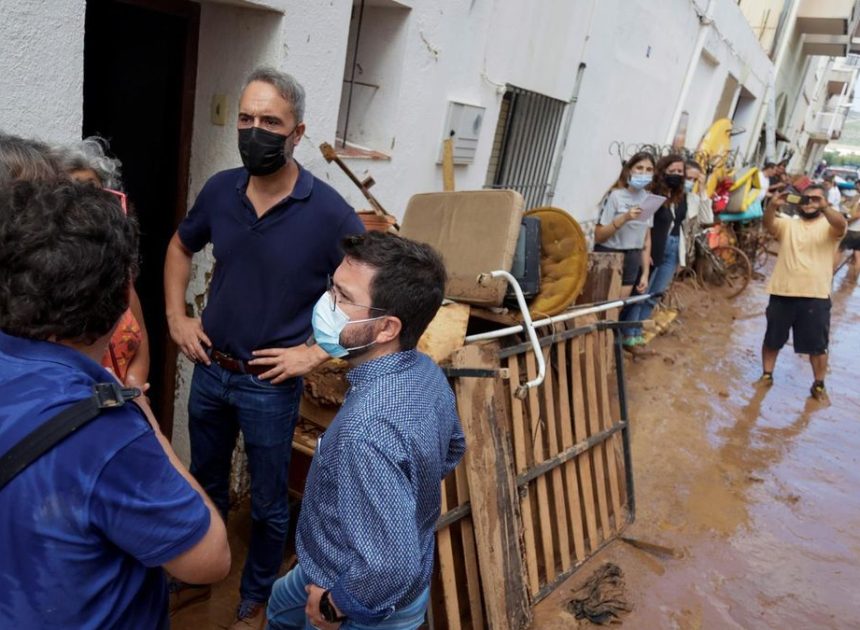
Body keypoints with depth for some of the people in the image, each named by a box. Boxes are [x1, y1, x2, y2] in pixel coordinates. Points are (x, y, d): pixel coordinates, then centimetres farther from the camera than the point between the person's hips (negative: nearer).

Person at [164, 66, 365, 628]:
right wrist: (176, 315, 5)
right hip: (210, 369, 5)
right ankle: (194, 578, 49)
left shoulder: (330, 213, -19)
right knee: (205, 483, 24)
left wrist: (315, 354, -17)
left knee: (268, 503, 14)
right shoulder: (221, 190, -5)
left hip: (270, 384, -4)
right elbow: (181, 247, 15)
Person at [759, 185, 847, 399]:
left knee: (818, 344, 8)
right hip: (782, 293, 2)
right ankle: (766, 375, 30)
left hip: (816, 296, -1)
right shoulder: (787, 224, 8)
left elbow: (841, 224, -21)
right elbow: (768, 224, -13)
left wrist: (825, 208, -42)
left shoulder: (829, 227, 3)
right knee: (772, 339, 13)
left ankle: (819, 385, 23)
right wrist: (772, 206, -35)